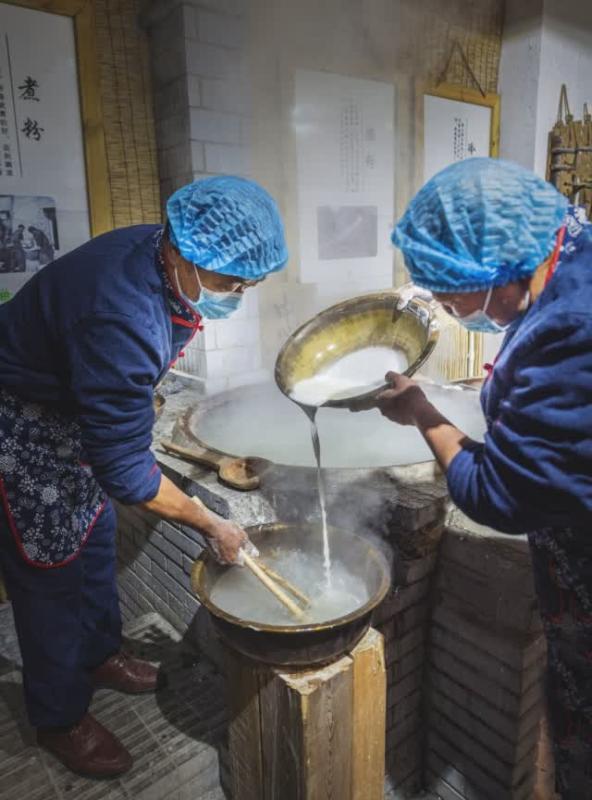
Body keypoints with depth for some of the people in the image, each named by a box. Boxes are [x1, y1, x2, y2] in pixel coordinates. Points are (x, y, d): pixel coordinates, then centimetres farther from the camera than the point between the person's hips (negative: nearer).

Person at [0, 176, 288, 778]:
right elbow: (125, 471, -33)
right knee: (50, 568, 3)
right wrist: (212, 527, -22)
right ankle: (61, 718, 26)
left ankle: (98, 654, 42)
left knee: (95, 533, 19)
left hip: (70, 403, 9)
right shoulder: (123, 321, -39)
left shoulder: (161, 253, -11)